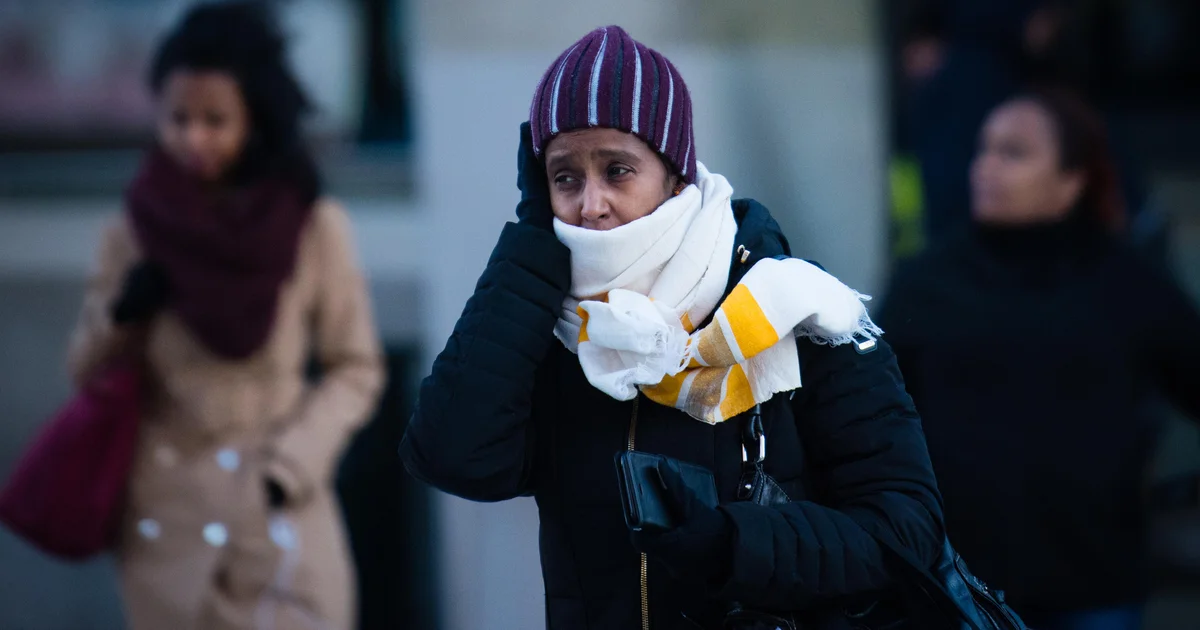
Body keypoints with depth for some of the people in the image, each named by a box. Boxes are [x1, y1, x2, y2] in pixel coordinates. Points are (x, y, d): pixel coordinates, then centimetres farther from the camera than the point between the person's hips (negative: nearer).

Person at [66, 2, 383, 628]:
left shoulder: (315, 228, -5)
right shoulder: (134, 230, 1)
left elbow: (356, 369, 2)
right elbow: (86, 370, 8)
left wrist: (292, 459, -11)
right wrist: (124, 315, -12)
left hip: (275, 514, -2)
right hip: (168, 517, 2)